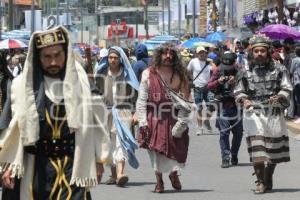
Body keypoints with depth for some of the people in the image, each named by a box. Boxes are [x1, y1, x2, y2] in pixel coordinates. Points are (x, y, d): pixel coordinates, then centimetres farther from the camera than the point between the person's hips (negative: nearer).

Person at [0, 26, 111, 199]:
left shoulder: (80, 82, 2)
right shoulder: (23, 85, 0)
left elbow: (93, 122, 6)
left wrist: (98, 160, 7)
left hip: (74, 164, -1)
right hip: (37, 167, 1)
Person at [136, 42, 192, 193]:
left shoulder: (179, 75, 4)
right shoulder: (149, 74, 2)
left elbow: (184, 100, 0)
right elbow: (142, 98, 0)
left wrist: (181, 121, -10)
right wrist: (142, 121, -8)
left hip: (173, 118, 1)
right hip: (154, 117, -1)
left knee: (176, 147, 2)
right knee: (156, 149, -1)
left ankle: (174, 174, 28)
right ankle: (159, 181, 9)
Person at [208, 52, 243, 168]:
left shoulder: (239, 71, -1)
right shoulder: (218, 71, 2)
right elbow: (209, 86, 2)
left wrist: (235, 82, -26)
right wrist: (218, 82, -16)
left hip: (236, 104, 1)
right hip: (223, 105, -1)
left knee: (238, 132, 7)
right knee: (224, 132, -7)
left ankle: (234, 156, 26)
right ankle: (225, 158, -5)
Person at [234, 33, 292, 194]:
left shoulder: (278, 69, 3)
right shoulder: (246, 71, 5)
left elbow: (286, 88, 1)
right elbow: (238, 90, 12)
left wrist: (279, 97, -19)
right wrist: (244, 100, -9)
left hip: (274, 113, 1)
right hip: (253, 113, -1)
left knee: (273, 149, 9)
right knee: (256, 147, -14)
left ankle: (268, 180, 26)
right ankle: (260, 181, -9)